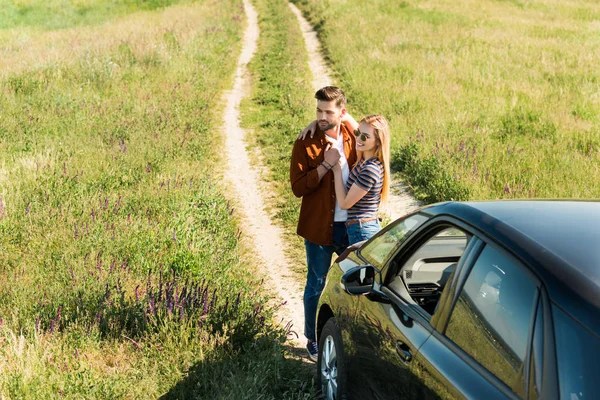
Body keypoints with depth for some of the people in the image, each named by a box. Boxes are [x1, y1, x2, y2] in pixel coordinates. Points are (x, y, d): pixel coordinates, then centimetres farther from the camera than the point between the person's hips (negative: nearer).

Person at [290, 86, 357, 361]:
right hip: (319, 228, -3)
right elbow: (298, 188, -15)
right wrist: (325, 165, -24)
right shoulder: (305, 145, -11)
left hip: (351, 225, 4)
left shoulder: (353, 138, -1)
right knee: (316, 286, 7)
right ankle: (313, 340, 23)